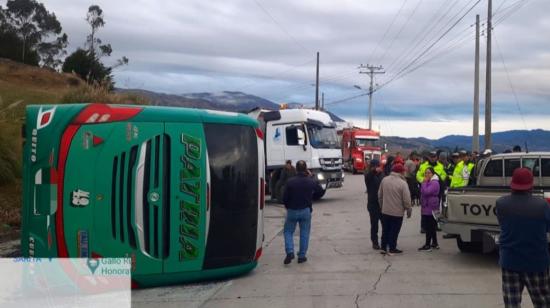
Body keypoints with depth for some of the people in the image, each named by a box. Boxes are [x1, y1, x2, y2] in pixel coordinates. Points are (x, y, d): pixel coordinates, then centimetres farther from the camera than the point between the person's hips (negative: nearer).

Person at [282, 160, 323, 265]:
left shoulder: (290, 182, -11)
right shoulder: (310, 182, -5)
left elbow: (284, 198, -7)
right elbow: (320, 189, 15)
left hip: (292, 210, -1)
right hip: (305, 211, 1)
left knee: (288, 231, 13)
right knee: (304, 233, 11)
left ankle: (290, 251, -6)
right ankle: (302, 256, 12)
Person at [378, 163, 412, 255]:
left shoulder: (384, 180, -2)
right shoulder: (402, 183, -18)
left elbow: (380, 195, 8)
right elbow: (406, 200, -16)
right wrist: (409, 210, -1)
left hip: (385, 211, 5)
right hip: (397, 212, -5)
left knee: (385, 230, 16)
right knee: (394, 231, 7)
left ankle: (384, 248, 23)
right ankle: (392, 249, 13)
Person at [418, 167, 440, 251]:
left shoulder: (434, 183, -15)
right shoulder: (428, 182, 18)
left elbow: (426, 192, -25)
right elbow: (423, 192, 26)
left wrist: (424, 182, -17)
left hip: (430, 208, -10)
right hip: (426, 207, 10)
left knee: (428, 226, -8)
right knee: (432, 226, 15)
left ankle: (427, 245, -6)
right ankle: (435, 243, 22)